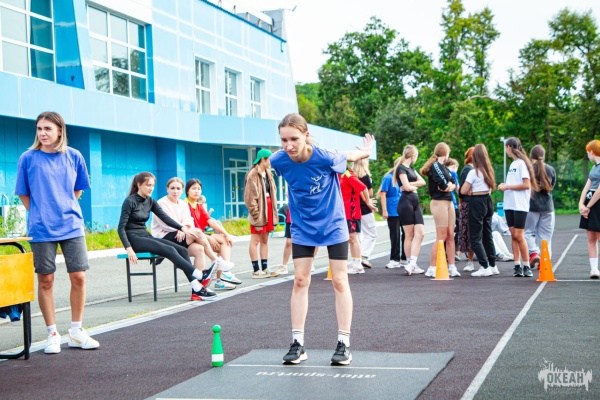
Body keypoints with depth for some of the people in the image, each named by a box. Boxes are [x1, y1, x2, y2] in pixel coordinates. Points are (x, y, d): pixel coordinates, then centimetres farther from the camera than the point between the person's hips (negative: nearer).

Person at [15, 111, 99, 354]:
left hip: (72, 226, 2)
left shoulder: (74, 157, 2)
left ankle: (76, 332, 13)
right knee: (46, 280, 3)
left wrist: (64, 208, 8)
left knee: (78, 277, 0)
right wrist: (40, 214, 4)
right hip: (41, 229, -2)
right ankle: (52, 334, 15)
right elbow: (23, 194, 6)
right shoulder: (28, 158, -3)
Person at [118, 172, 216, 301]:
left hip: (146, 237, 7)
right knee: (169, 250, -29)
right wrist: (128, 248, -26)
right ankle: (199, 275, -34)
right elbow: (121, 227, -14)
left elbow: (165, 217, 1)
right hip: (134, 239, -7)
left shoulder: (150, 201, 12)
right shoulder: (130, 201, -9)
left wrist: (182, 228, -14)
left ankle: (197, 290, -25)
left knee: (182, 250, -14)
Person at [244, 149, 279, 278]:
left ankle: (264, 269, 17)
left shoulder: (268, 174, 15)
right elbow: (250, 196, -16)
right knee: (255, 240, -3)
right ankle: (256, 270, 0)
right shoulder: (253, 175, -12)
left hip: (268, 209, 9)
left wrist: (273, 211, 11)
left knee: (265, 240, 12)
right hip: (259, 210, -9)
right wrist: (255, 213, -18)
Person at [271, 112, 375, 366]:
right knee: (300, 281, -1)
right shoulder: (279, 161, -18)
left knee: (339, 281, 0)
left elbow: (351, 155, -6)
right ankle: (298, 343, 5)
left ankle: (344, 343, 7)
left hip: (332, 225, -2)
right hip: (302, 227, 2)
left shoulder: (325, 157, -27)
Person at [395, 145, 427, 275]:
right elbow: (407, 187, -14)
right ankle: (411, 264, 2)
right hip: (406, 202, -8)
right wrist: (416, 186, 6)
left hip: (415, 202, 8)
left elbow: (423, 182, 12)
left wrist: (411, 184, -4)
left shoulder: (411, 168, 20)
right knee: (409, 235, -3)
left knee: (420, 233, -4)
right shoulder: (401, 168, -6)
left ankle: (412, 263, -8)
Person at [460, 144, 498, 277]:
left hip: (476, 202, -7)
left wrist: (470, 190, 3)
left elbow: (463, 191, -16)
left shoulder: (474, 172, -14)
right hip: (488, 201, 7)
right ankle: (493, 265, 18)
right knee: (488, 235, 15)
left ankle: (485, 267, -8)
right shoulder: (489, 171, 6)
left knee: (475, 238, -2)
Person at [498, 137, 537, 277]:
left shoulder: (521, 163, -8)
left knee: (519, 236, -8)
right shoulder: (512, 164, 17)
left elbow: (526, 185, -15)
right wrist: (504, 187, 5)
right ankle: (517, 266, 6)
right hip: (509, 205, 8)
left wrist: (507, 186, -12)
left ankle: (526, 266, -1)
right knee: (513, 235, 4)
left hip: (520, 205, -8)